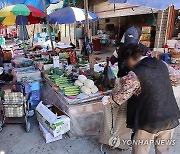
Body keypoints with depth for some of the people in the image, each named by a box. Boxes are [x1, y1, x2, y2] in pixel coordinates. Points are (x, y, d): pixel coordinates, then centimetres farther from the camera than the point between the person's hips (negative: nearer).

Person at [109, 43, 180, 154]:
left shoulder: (134, 74, -20)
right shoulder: (162, 64, -2)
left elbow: (121, 97, -14)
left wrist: (107, 100, 5)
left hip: (149, 121, -6)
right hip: (171, 118, 6)